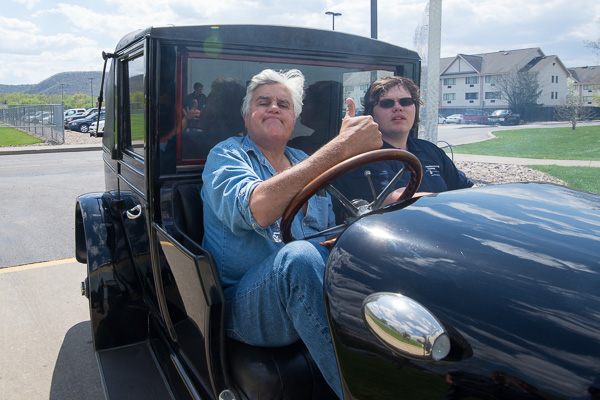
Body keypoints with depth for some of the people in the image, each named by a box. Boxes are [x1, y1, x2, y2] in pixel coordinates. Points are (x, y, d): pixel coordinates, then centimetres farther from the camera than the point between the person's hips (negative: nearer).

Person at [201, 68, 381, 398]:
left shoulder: (305, 162, 18)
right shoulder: (227, 155, 1)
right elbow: (256, 209, -24)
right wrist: (340, 148, -29)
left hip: (313, 294, 5)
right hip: (246, 308, -5)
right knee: (301, 256, -35)